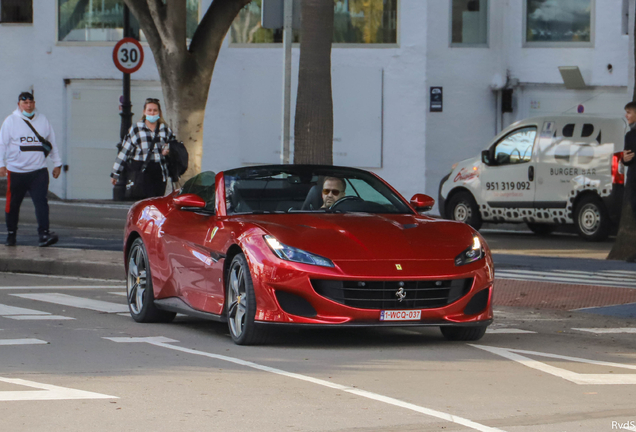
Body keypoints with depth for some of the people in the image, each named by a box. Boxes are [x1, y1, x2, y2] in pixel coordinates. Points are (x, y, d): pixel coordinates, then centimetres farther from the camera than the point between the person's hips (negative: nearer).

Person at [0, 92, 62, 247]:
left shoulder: (42, 120, 10)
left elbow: (52, 142, 17)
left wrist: (57, 163, 16)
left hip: (39, 171, 1)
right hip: (16, 171, -1)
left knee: (41, 202, -13)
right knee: (13, 204, 7)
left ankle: (44, 234, -20)